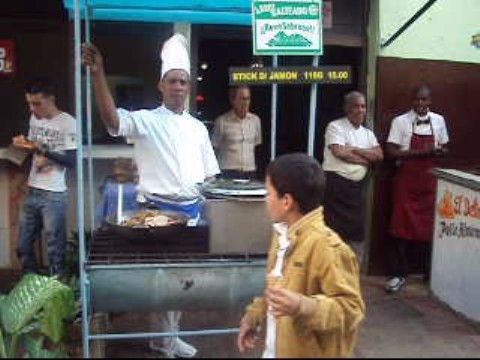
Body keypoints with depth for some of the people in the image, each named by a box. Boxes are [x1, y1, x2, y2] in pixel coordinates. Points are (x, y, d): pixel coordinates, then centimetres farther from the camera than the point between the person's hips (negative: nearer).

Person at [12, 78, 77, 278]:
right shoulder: (34, 118, 10)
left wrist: (43, 150, -25)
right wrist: (23, 145, 0)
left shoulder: (67, 122, -12)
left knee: (54, 250, 2)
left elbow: (72, 161, -16)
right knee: (23, 246, 15)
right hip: (32, 191, 7)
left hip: (54, 195, -7)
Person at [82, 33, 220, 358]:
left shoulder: (197, 127, 10)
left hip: (190, 210, 5)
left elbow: (209, 174, 16)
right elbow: (113, 119, -26)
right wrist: (99, 74, -36)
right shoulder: (146, 121, -6)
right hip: (157, 209, -5)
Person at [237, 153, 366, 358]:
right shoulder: (283, 234, 3)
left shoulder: (326, 246, -24)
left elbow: (351, 309, -24)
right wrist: (255, 316, 10)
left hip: (310, 353, -7)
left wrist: (303, 307, -36)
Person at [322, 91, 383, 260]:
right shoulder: (335, 126, -3)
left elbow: (379, 155, 4)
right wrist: (365, 159, -5)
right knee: (334, 229, -4)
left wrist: (354, 149, -8)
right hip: (335, 183, -7)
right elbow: (340, 153, -17)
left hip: (356, 186, 7)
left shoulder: (367, 133, 18)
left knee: (357, 228, 10)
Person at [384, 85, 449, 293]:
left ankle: (429, 272, 26)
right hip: (406, 179, -3)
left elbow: (444, 148, 15)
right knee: (401, 225, -1)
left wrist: (439, 152, -8)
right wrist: (418, 152, -19)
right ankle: (399, 274, 10)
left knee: (429, 225, 9)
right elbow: (391, 151, -10)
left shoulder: (438, 120, 6)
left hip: (429, 180, 3)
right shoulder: (400, 121, -6)